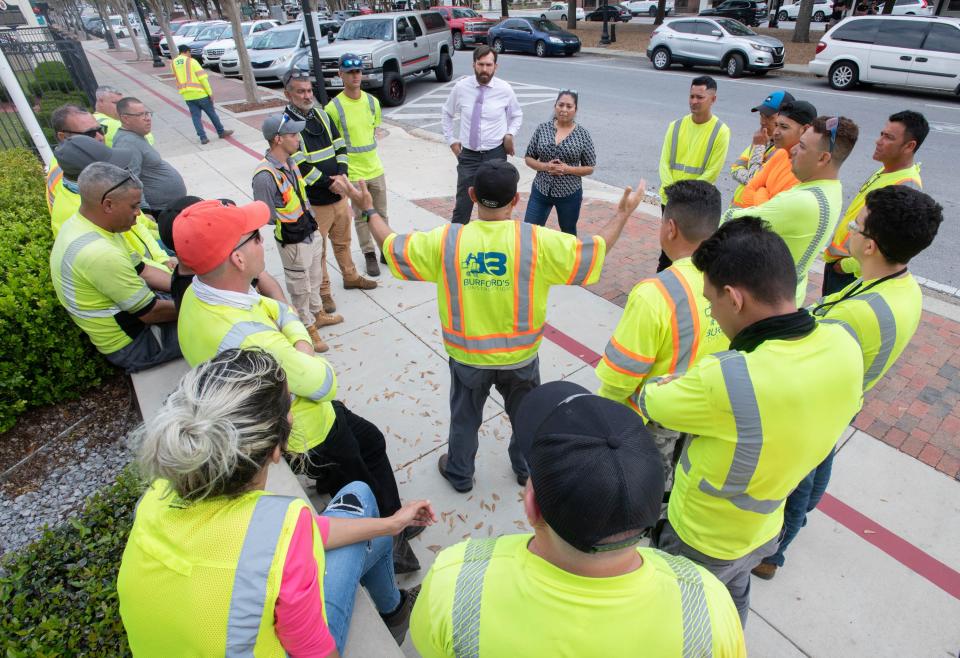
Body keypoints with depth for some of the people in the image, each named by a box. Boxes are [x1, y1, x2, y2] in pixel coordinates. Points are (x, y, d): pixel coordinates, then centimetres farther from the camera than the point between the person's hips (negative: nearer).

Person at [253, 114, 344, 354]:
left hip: (311, 233, 8)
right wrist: (295, 221, -8)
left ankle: (317, 314, 47)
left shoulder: (290, 162, -1)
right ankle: (308, 327, 30)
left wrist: (313, 225, 8)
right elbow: (268, 216, -19)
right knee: (300, 287, 11)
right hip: (293, 242, -8)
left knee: (314, 278, 25)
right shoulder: (265, 176, -27)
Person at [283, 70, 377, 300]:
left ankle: (350, 276, 41)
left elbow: (340, 145, 9)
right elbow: (299, 167, -19)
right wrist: (329, 182, -18)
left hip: (339, 194, 7)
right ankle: (323, 292, 20)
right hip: (314, 202, -6)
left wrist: (342, 174, -8)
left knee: (343, 241, 22)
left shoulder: (321, 115, 9)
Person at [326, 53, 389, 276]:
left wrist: (368, 150, 9)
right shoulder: (334, 107, -12)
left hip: (375, 168, 4)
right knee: (361, 217, 8)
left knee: (381, 213, 14)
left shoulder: (372, 101, 2)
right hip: (353, 173, -4)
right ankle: (369, 255, 21)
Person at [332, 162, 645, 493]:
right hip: (520, 356, 0)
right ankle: (527, 468, 50)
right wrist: (623, 213, 4)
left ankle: (459, 473, 46)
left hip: (467, 357, 1)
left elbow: (392, 247, -5)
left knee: (465, 418, 25)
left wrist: (368, 208, 9)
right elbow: (592, 253, -12)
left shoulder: (446, 240, -17)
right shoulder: (537, 240, -20)